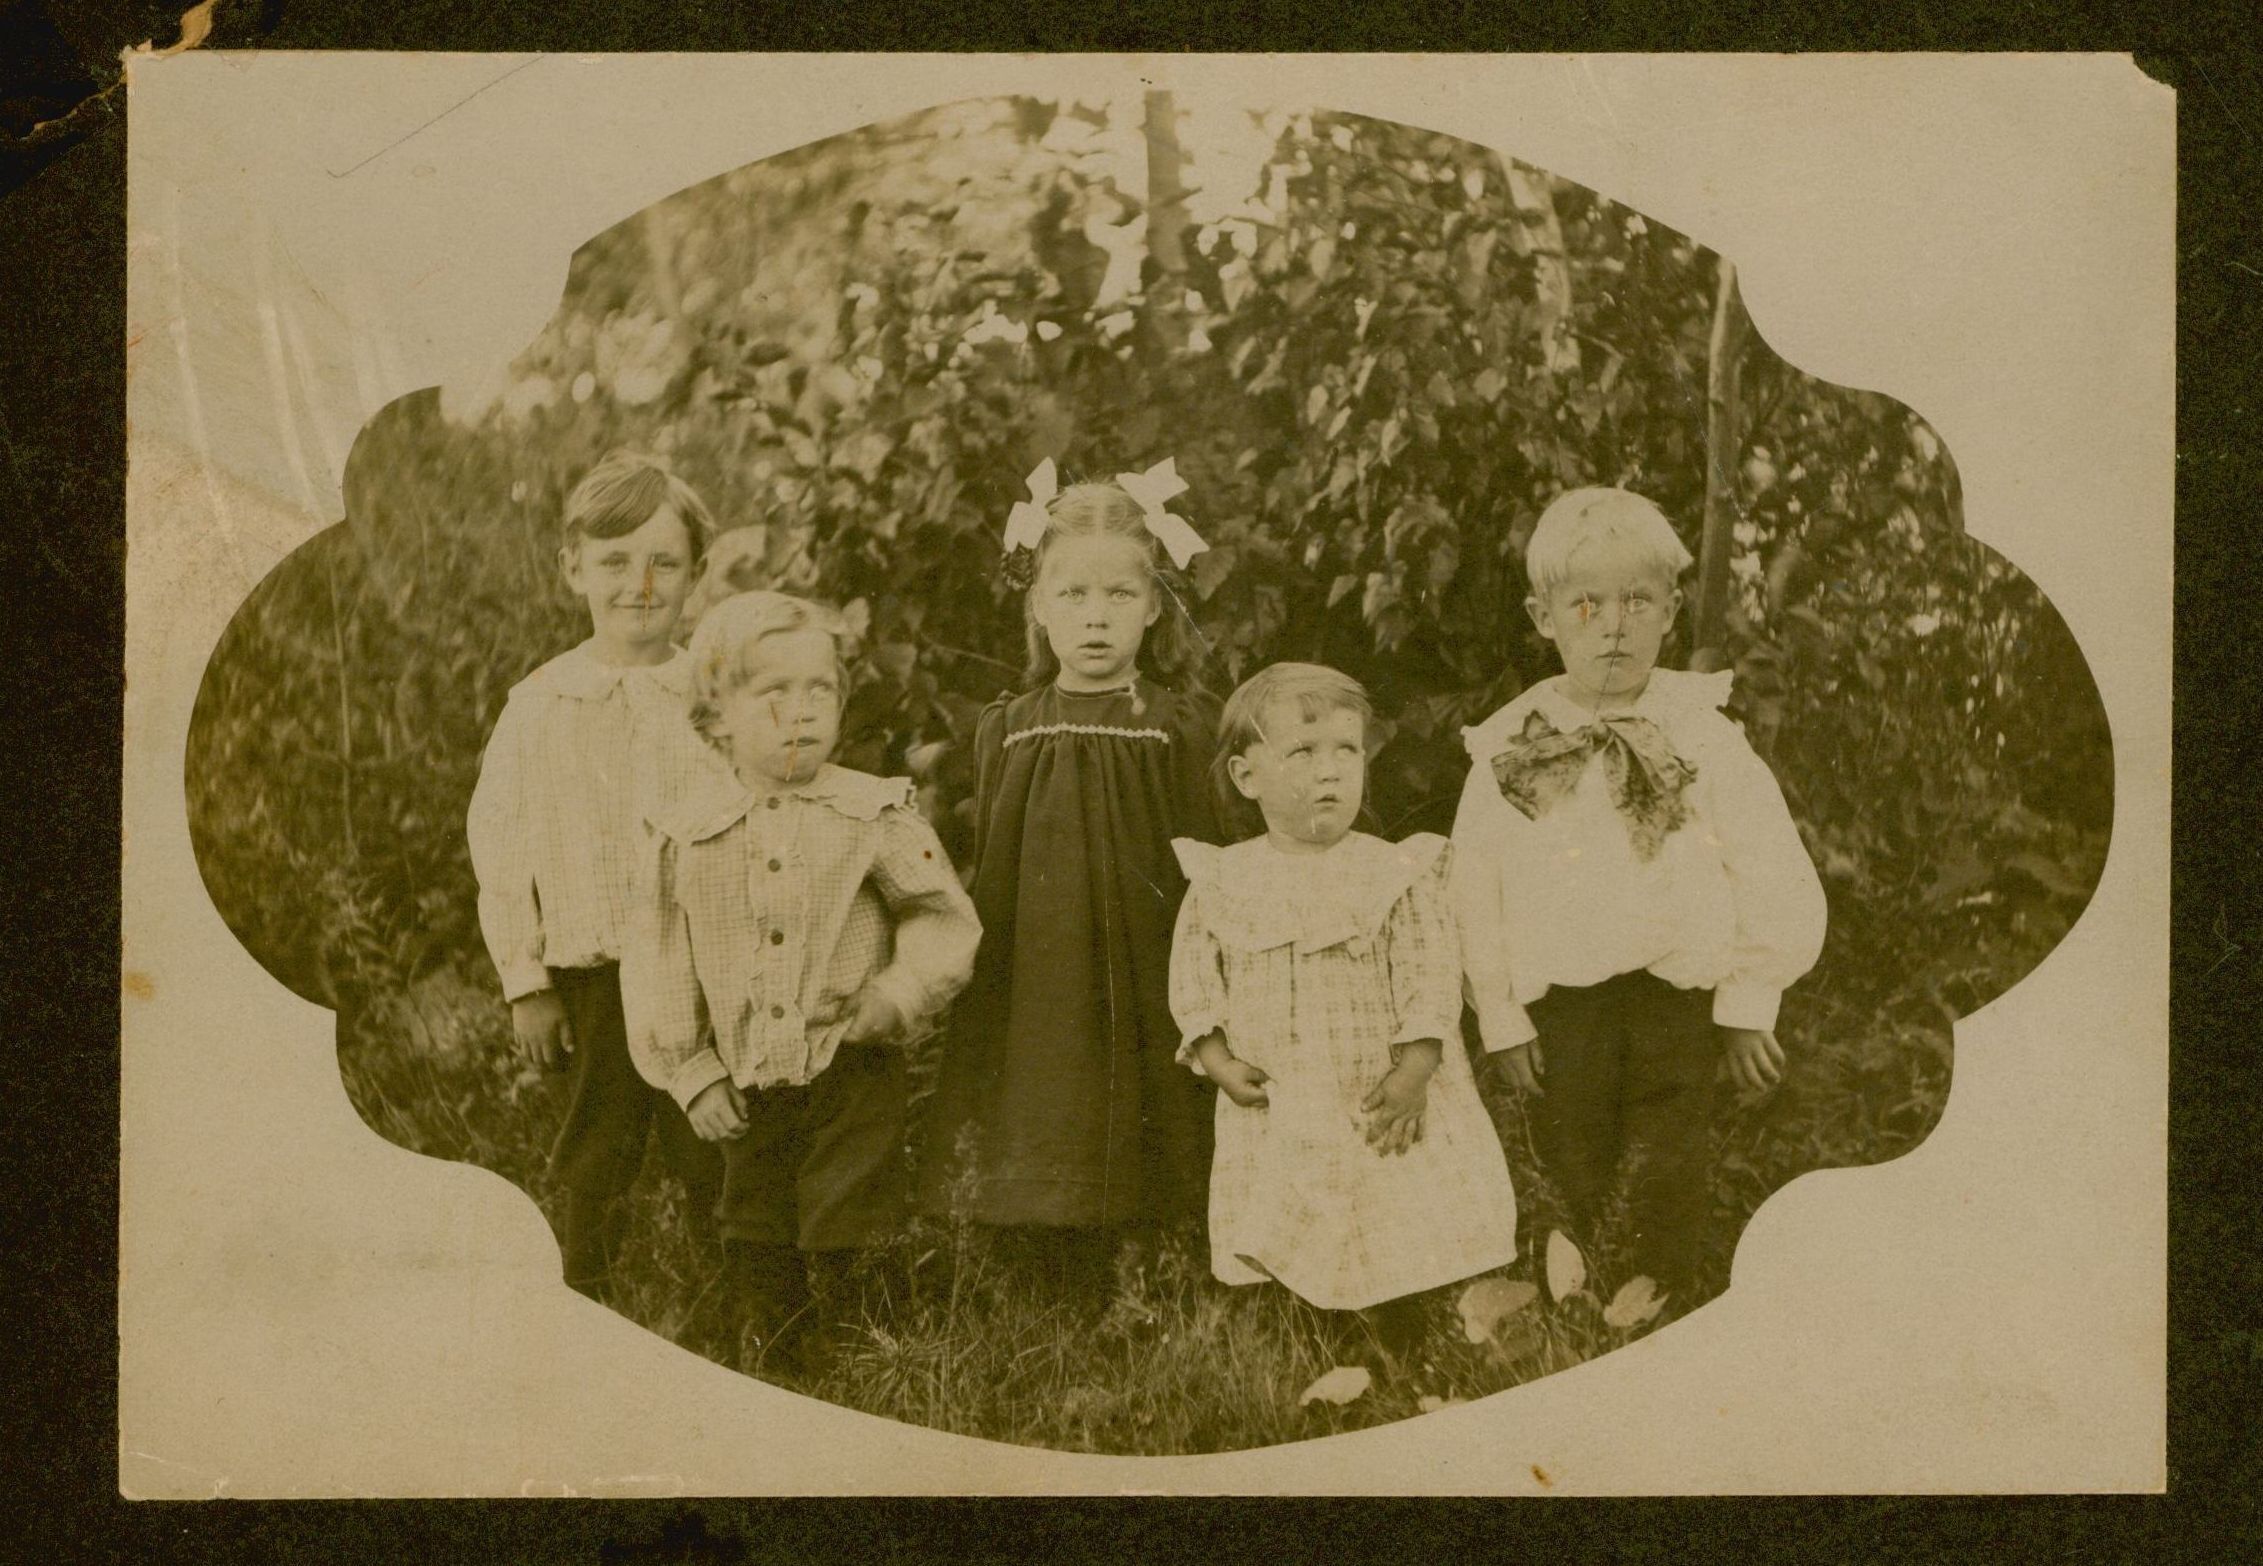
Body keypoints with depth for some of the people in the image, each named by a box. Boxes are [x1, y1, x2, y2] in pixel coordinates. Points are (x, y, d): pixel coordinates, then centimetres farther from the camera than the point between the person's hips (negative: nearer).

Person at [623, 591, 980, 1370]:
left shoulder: (878, 816, -3)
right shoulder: (684, 836, 1)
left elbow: (946, 924, 0)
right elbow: (655, 965, 5)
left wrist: (888, 1007, -10)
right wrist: (689, 1069, -1)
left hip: (853, 1079, -2)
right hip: (746, 1091, 3)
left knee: (848, 1263, -1)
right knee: (757, 1269, 11)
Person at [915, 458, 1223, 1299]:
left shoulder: (1183, 725, 0)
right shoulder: (1005, 732, 7)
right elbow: (982, 882, 10)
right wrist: (968, 996, 7)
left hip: (1143, 1003, -2)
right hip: (1027, 1002, 2)